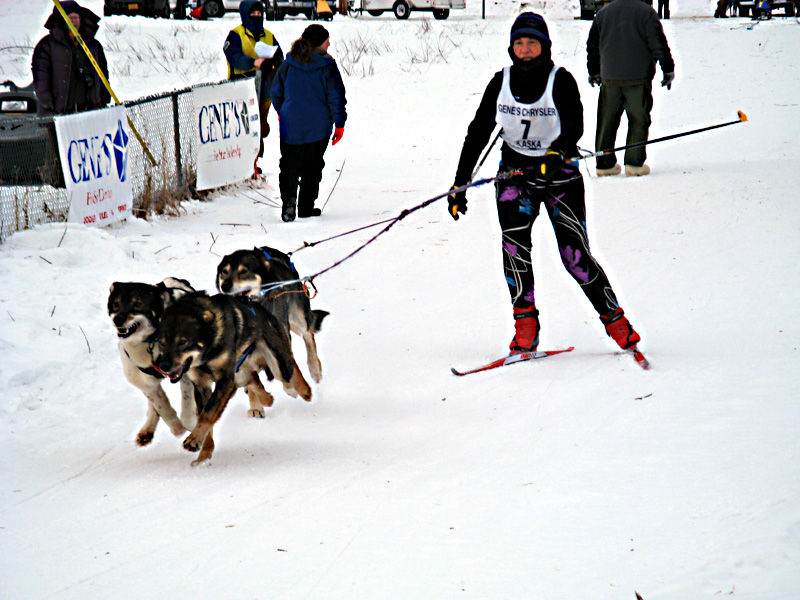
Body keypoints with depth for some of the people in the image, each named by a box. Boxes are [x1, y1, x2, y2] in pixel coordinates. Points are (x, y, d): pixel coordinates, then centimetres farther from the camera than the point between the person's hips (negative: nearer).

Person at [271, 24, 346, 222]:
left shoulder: (288, 64, 1)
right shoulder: (326, 67, -9)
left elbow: (276, 92, 10)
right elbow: (336, 97, -8)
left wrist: (281, 112, 26)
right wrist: (339, 123, 1)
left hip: (291, 126, 2)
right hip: (318, 128, -2)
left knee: (289, 166, 6)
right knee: (312, 168, 11)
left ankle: (288, 200, -16)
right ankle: (306, 206, 11)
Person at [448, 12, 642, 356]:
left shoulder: (560, 80, -9)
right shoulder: (501, 82, 0)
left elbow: (575, 125, -21)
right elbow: (478, 132, 5)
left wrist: (558, 153, -43)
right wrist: (460, 183, 3)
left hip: (560, 173, -2)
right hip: (515, 172, 2)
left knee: (574, 256, -9)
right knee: (514, 241, -23)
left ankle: (616, 321, 9)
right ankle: (525, 324, -18)